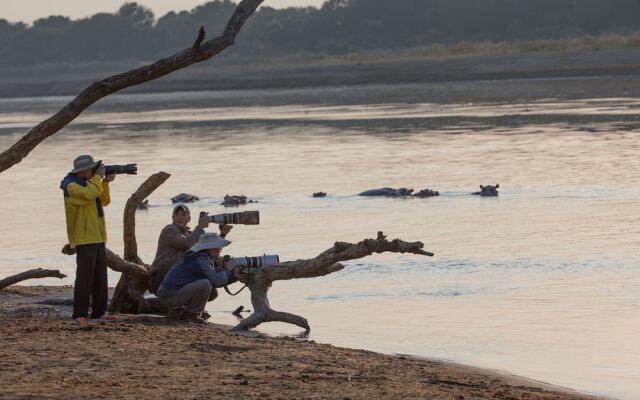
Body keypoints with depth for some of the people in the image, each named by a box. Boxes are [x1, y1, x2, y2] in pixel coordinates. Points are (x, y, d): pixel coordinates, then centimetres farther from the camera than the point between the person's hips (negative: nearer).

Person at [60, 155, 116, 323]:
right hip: (84, 239, -9)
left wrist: (105, 183, 7)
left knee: (101, 277, 9)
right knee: (85, 277, -11)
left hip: (98, 239, 9)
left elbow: (104, 201, 20)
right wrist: (98, 177, -13)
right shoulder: (71, 186, -11)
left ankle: (99, 311, 14)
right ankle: (80, 314, -9)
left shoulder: (87, 184, 18)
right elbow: (89, 194, -27)